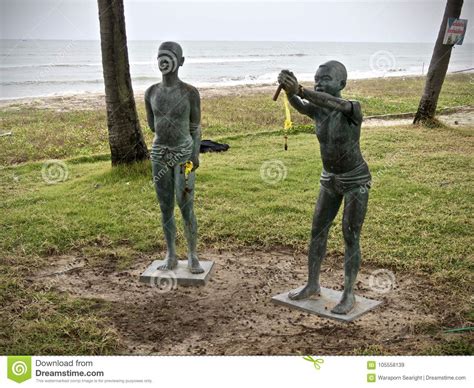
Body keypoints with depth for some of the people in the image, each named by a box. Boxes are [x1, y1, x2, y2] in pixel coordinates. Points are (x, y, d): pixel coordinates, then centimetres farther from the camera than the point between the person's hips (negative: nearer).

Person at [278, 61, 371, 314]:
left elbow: (334, 104, -42)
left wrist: (300, 90, -56)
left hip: (356, 181, -6)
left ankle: (349, 294, 10)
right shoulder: (317, 110, -3)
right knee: (317, 232, 8)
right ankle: (312, 285, 23)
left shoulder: (354, 109, -20)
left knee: (351, 238, -3)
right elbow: (297, 104, -25)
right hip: (330, 180, 6)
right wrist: (289, 90, -48)